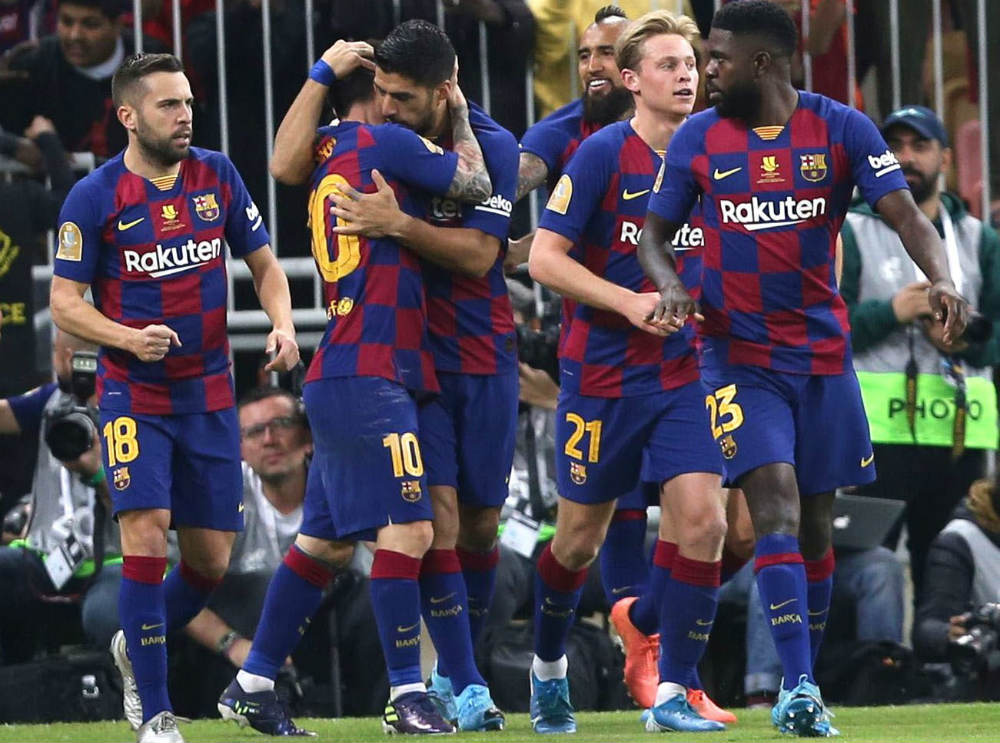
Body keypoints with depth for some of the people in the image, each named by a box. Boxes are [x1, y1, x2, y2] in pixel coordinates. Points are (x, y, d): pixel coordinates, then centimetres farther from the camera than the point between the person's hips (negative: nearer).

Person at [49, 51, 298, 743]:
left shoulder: (217, 175, 2)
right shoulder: (95, 198, -9)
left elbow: (264, 263, 11)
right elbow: (65, 301, -6)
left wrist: (283, 323, -8)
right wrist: (130, 338, -23)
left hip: (209, 394, 4)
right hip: (133, 393, -4)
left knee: (211, 560, 7)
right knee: (146, 537, -17)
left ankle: (135, 647, 36)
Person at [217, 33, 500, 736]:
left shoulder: (331, 151, 13)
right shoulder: (385, 144, -9)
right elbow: (474, 184, 0)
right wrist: (459, 115, 15)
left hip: (341, 378, 9)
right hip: (369, 377, -9)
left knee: (322, 539, 14)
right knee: (408, 527, -11)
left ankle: (253, 685, 17)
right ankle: (408, 695, -12)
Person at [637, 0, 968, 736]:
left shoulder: (842, 129, -3)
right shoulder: (698, 139, 0)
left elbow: (906, 215, -9)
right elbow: (656, 233, 7)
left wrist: (942, 280, -28)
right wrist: (670, 286, -15)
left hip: (822, 352, 1)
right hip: (741, 356, -1)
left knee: (814, 524, 8)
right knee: (776, 508, -17)